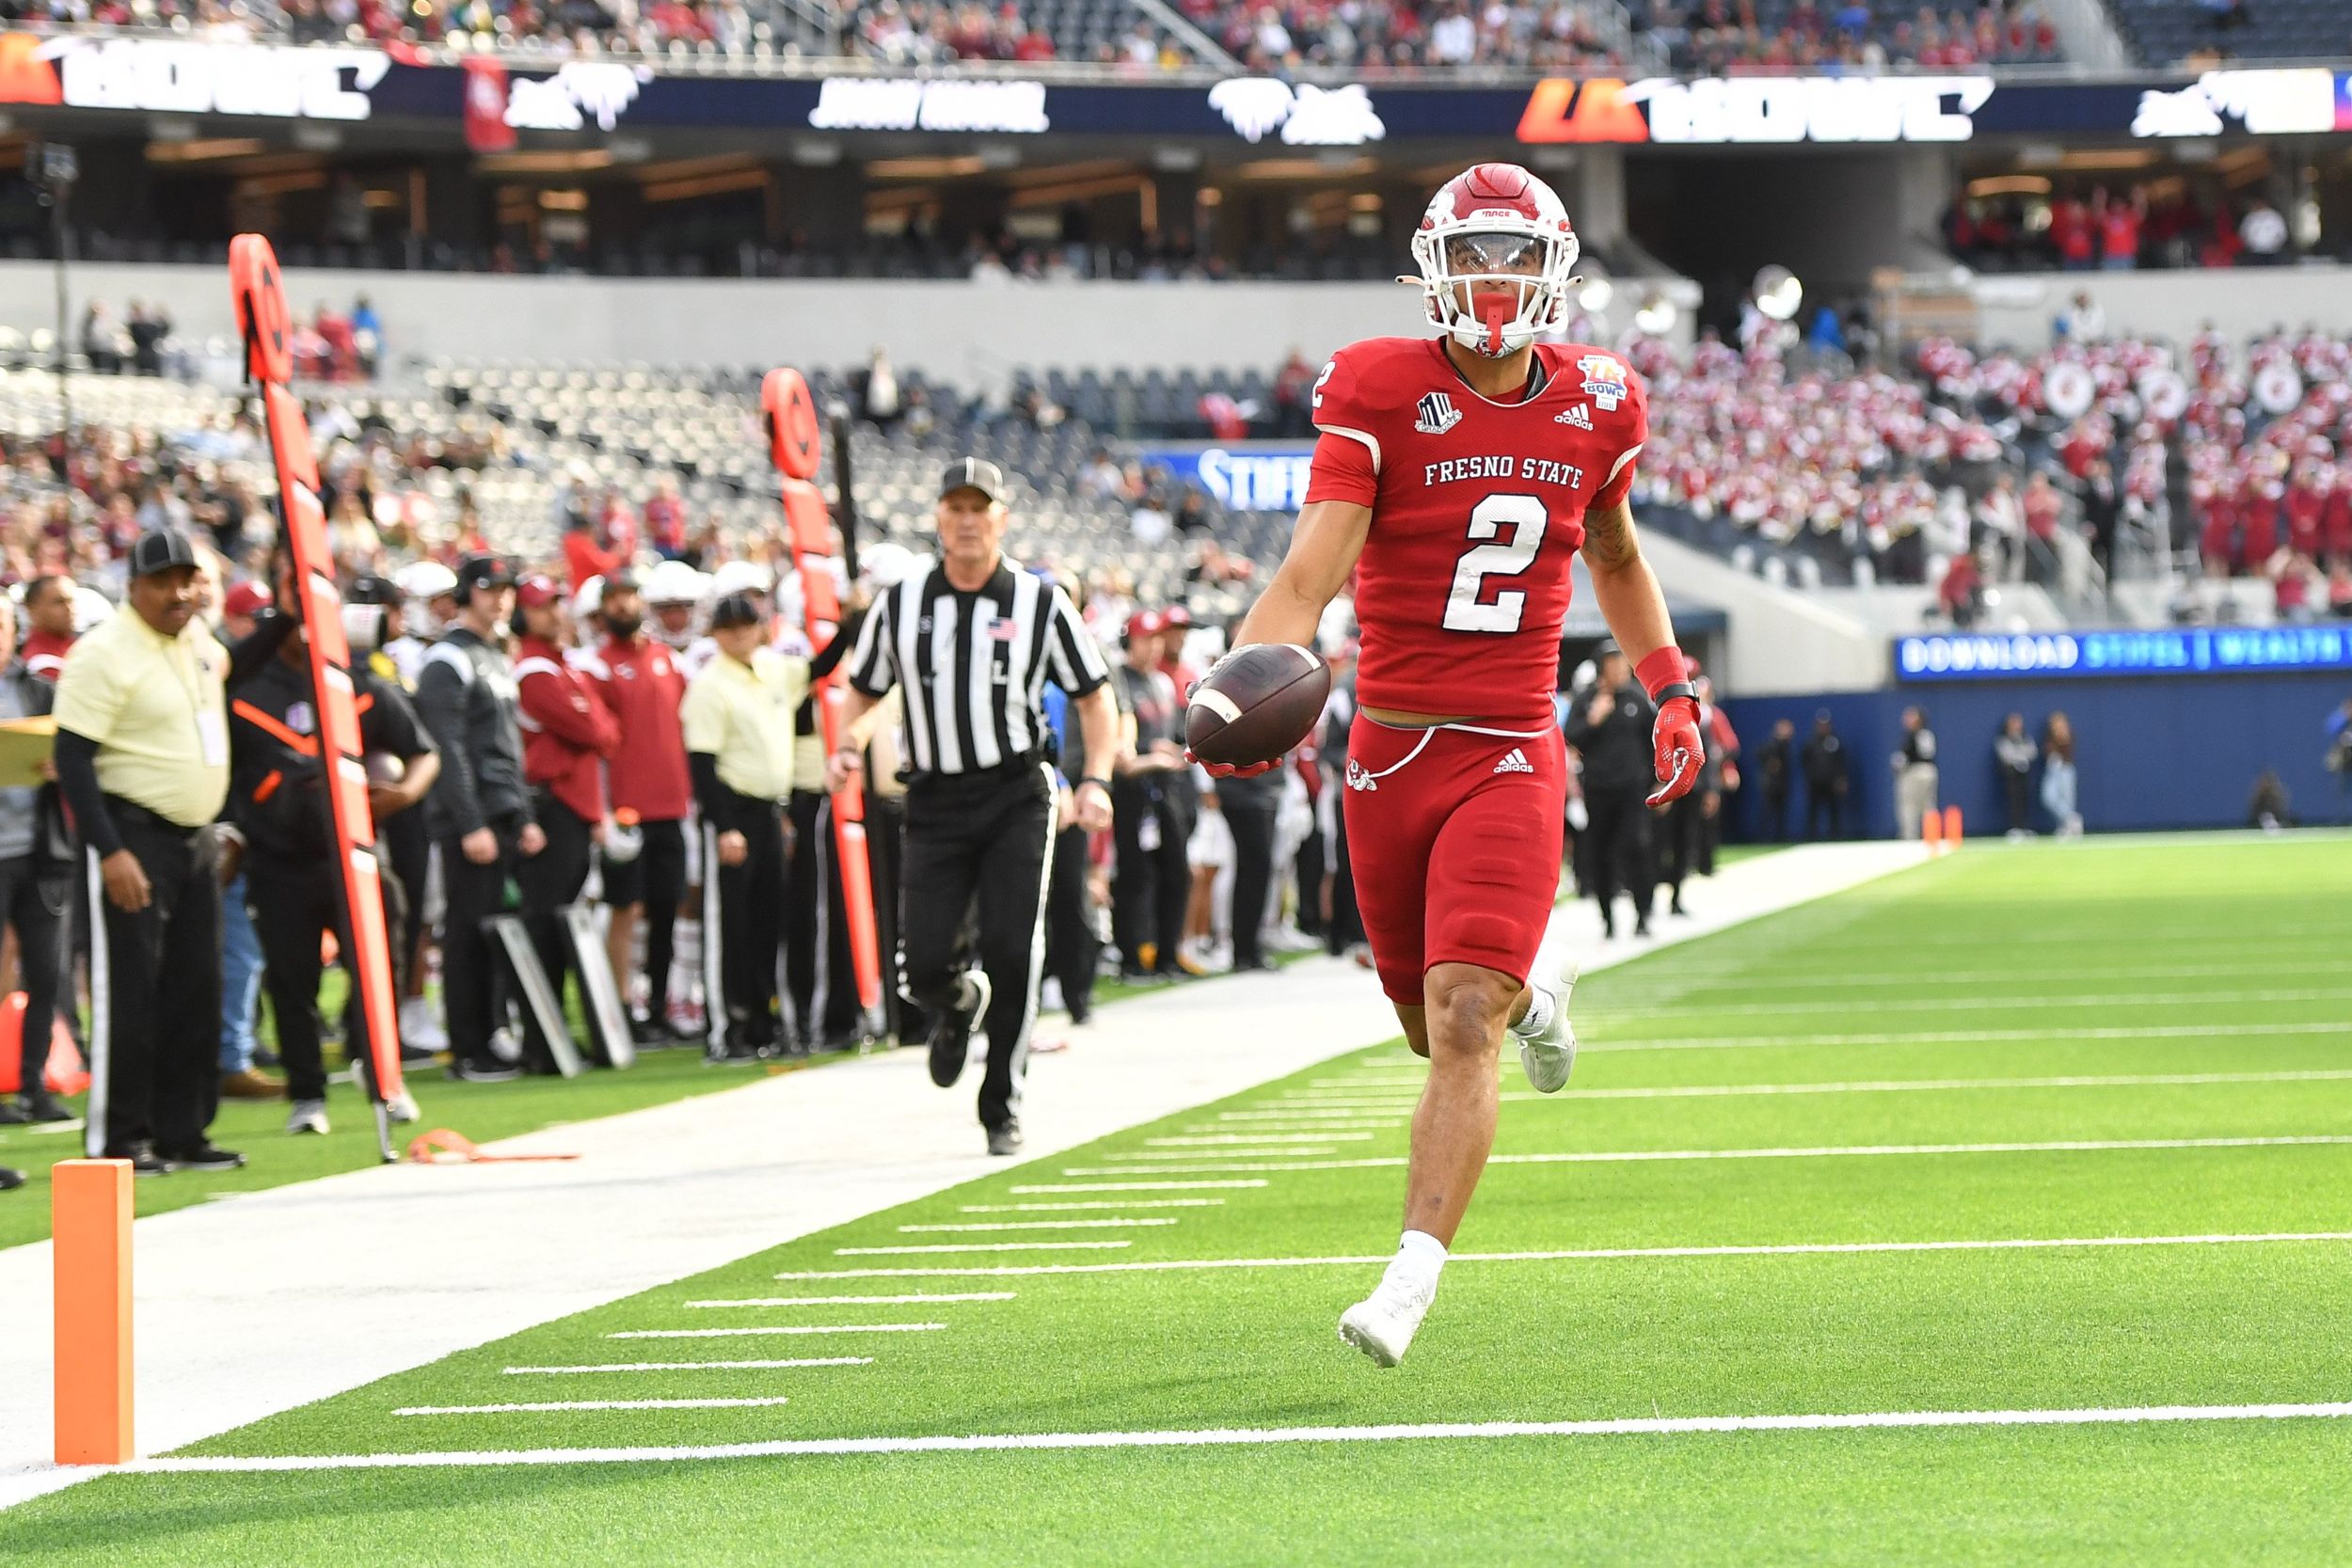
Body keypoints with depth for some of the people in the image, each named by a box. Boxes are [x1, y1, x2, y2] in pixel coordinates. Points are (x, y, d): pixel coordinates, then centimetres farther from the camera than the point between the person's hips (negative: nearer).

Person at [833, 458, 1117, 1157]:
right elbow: (864, 689, 16)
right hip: (935, 801, 2)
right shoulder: (901, 604, 5)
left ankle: (1002, 1107, 4)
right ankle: (961, 1003, 33)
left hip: (1016, 797, -2)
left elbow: (1095, 697, 6)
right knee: (925, 965, -5)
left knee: (1012, 955, -10)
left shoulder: (1039, 603, 0)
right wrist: (849, 747, -4)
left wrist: (1096, 781, -8)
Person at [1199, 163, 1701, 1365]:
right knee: (1434, 1023, 15)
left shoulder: (1593, 408, 4)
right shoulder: (1381, 393, -7)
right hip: (1391, 755, 0)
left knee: (1462, 1023, -16)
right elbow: (1312, 569, -17)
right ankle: (1532, 995, 52)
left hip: (1511, 759, 0)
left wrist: (1670, 690, 18)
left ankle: (1409, 1284, -16)